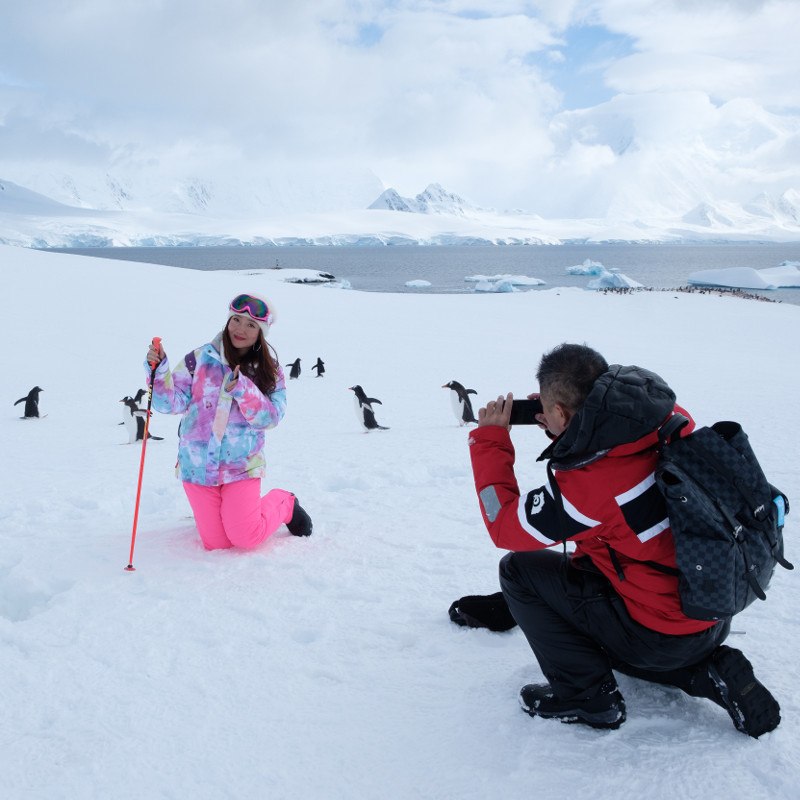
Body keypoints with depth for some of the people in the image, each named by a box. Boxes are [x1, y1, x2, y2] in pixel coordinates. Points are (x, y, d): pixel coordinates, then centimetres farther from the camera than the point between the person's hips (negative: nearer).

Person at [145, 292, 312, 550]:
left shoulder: (269, 370, 0)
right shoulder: (200, 359, -1)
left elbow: (270, 417, -9)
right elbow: (172, 402, -4)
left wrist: (241, 389, -22)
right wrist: (158, 369, -20)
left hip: (241, 467, -1)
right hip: (198, 466, 1)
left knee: (245, 538, -8)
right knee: (216, 543, 4)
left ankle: (285, 505, 22)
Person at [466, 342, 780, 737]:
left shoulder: (588, 486, -29)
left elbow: (506, 527, -12)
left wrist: (489, 439, -5)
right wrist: (562, 431, 5)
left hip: (665, 636, -8)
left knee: (519, 569, -3)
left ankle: (587, 696, 4)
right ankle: (709, 672, 17)